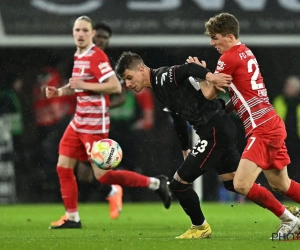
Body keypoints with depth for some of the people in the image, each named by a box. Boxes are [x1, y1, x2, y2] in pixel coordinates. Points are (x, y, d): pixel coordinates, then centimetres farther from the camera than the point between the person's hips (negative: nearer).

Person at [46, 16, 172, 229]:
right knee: (63, 167, 5)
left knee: (102, 175, -7)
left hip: (95, 125, -9)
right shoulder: (79, 56, 11)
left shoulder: (96, 56, -16)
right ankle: (72, 218, 14)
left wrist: (84, 85, -23)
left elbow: (116, 86, -24)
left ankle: (155, 183, 4)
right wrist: (60, 91, 11)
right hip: (79, 122, 9)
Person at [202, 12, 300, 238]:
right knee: (280, 184, 18)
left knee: (241, 184, -13)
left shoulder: (230, 57, -11)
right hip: (273, 125, 10)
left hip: (263, 129, -10)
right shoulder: (245, 53, 17)